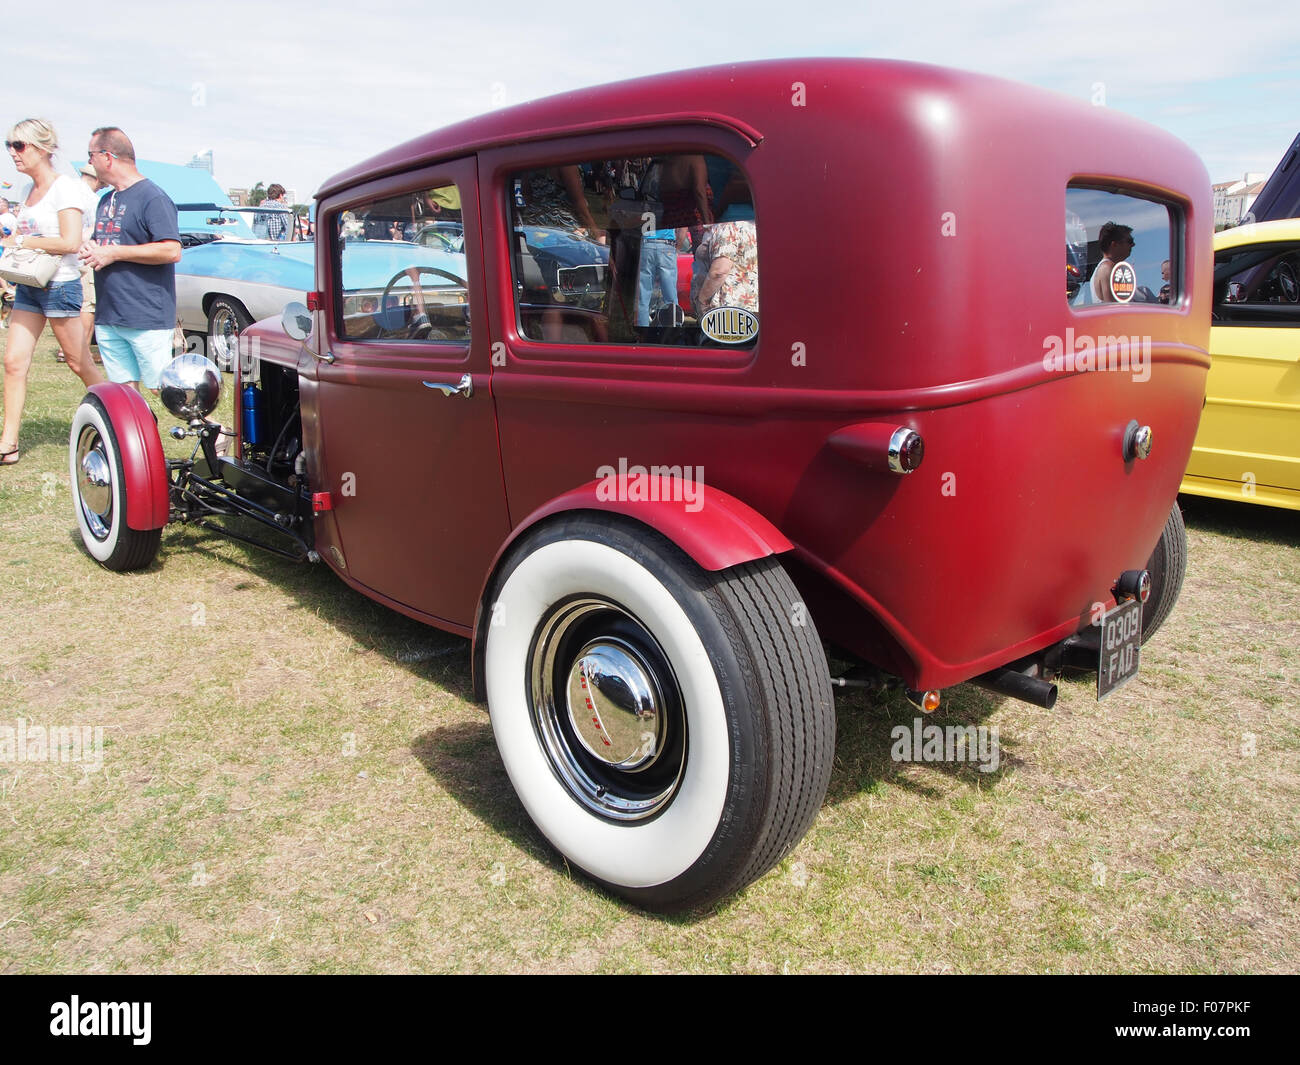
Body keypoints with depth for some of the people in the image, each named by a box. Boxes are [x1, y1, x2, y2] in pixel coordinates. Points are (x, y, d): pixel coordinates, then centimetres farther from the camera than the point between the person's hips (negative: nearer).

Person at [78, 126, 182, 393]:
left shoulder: (152, 198, -9)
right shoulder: (107, 200, 19)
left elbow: (172, 251, -20)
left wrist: (113, 253, -16)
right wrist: (90, 248, 6)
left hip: (147, 319, -9)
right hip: (108, 318, 9)